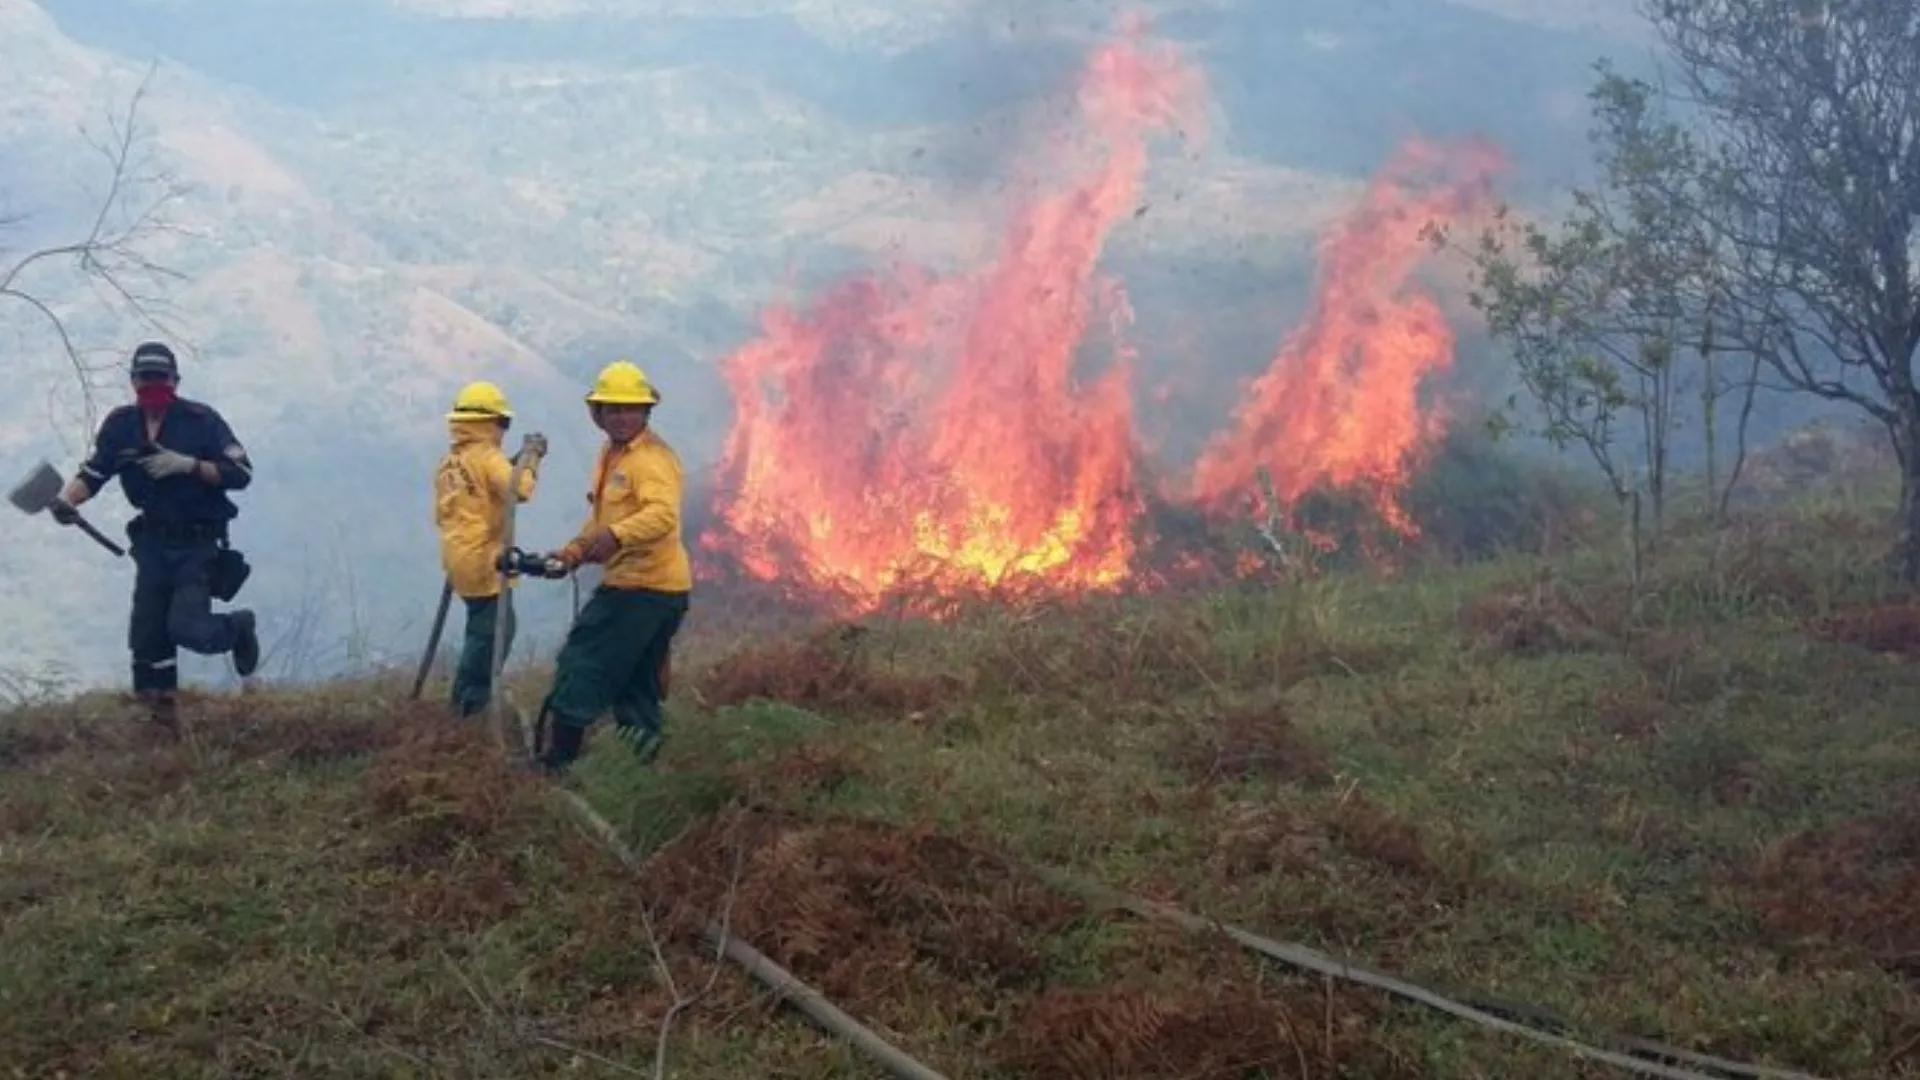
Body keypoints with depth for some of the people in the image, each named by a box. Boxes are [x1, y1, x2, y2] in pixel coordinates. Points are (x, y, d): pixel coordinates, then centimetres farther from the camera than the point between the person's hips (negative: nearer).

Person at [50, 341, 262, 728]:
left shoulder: (201, 419, -10)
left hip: (199, 542, -4)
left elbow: (241, 474, -12)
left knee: (186, 627, -17)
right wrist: (68, 499, -18)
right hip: (153, 541, 4)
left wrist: (188, 464, -24)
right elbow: (92, 474, 2)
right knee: (147, 635, 2)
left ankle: (238, 628, 16)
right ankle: (163, 718, 17)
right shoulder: (121, 425, 1)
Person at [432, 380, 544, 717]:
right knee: (491, 631, -5)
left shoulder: (448, 462, 15)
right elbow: (519, 489, -26)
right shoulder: (486, 455, -11)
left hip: (459, 558, 9)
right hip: (482, 560, -9)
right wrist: (530, 457, -10)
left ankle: (467, 701, 19)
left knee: (490, 627, 18)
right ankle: (469, 705, -5)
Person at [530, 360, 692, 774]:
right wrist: (573, 552, 15)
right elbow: (602, 518, 27)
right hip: (632, 583, 10)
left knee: (581, 667, -7)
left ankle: (555, 761, -2)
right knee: (637, 688, 15)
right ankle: (643, 756, 21)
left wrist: (617, 535, -47)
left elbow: (663, 513, -33)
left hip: (645, 586, -10)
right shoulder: (611, 455, 16)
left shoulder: (653, 457, -15)